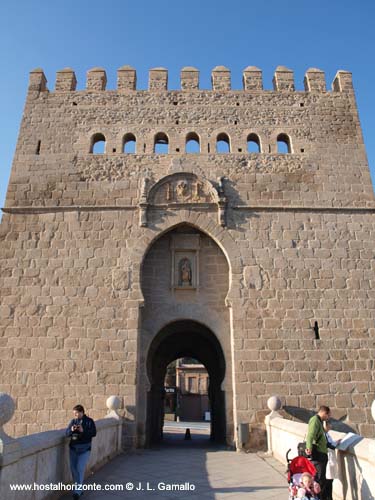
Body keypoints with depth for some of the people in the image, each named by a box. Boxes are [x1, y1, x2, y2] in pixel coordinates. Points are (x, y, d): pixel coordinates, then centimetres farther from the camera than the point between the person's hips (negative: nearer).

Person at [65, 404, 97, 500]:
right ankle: (79, 489, 25)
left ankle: (77, 491, 0)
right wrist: (71, 430, -23)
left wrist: (83, 430, -26)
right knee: (73, 469, 9)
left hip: (84, 449, -4)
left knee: (80, 468, -10)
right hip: (73, 448, 4)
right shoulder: (73, 421, 3)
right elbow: (67, 433, -1)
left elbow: (93, 433, -13)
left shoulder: (89, 421, -7)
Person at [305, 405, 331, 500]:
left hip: (322, 454, 10)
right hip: (317, 454, -10)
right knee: (319, 479, -6)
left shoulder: (319, 421, 18)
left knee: (322, 479, 17)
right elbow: (310, 435, -30)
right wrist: (309, 448, -45)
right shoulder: (315, 420, -14)